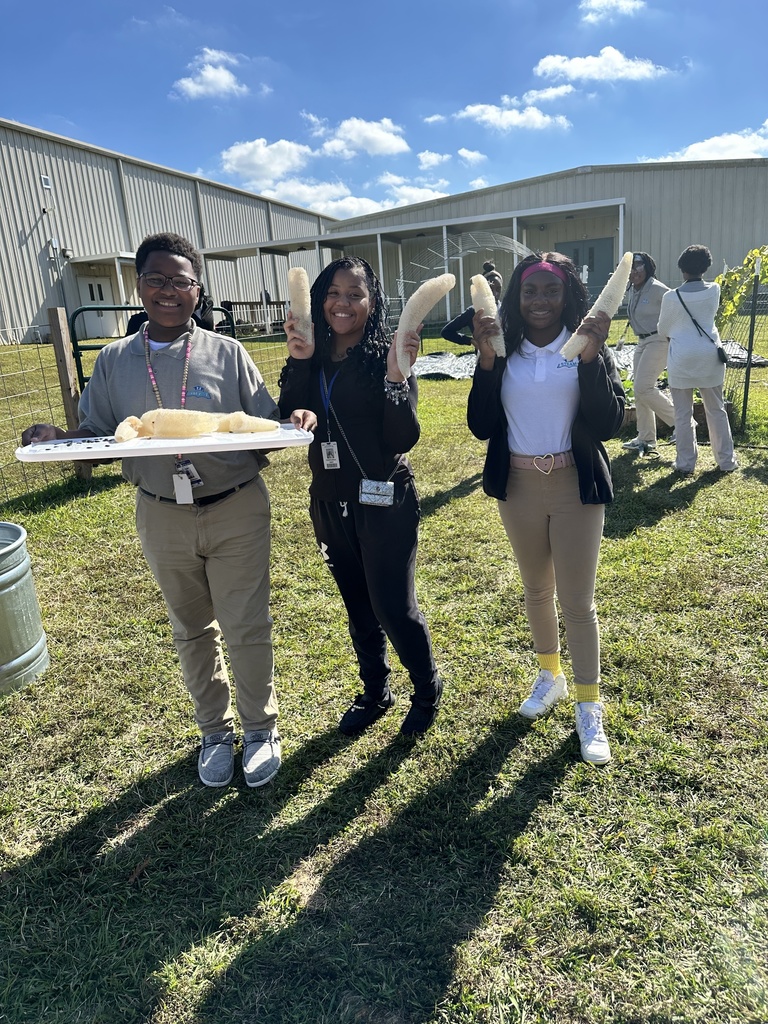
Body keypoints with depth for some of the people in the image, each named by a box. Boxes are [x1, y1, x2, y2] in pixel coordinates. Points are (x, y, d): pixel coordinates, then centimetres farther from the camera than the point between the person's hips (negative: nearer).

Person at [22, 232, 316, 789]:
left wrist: (294, 423, -23)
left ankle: (260, 728, 29)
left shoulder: (227, 353, -3)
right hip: (163, 517, 3)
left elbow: (266, 427, -1)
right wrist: (57, 439, -14)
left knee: (247, 628, 4)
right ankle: (215, 730, 38)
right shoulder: (114, 361, 3)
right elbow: (98, 437, 6)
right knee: (193, 631, 17)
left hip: (237, 510, -2)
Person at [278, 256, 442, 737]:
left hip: (384, 502, -5)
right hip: (331, 503, 5)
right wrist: (299, 362, -18)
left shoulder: (385, 358, -11)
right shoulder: (312, 361, 3)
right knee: (358, 606, 17)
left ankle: (428, 688, 29)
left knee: (393, 606, 1)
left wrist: (397, 378, -29)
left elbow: (403, 440, -17)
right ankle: (375, 692, 38)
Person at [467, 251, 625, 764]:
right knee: (537, 590, 19)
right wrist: (486, 361, -17)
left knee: (578, 601, 2)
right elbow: (482, 427, -7)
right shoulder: (504, 352, 0)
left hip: (576, 488, -2)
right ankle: (550, 675, 41)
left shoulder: (588, 349, -5)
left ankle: (589, 708, 20)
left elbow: (609, 425, -15)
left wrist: (591, 358, -25)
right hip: (518, 487, 3)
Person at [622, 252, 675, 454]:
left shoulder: (657, 289, -16)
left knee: (643, 388, -15)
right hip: (642, 342, 9)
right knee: (640, 391, 8)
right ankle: (646, 439, 17)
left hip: (659, 342, -9)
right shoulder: (633, 290, 9)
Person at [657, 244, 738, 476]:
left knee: (683, 414, 5)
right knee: (716, 410, 14)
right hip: (710, 356, 3)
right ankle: (726, 461, 22)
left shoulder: (671, 297, -11)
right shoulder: (714, 290, -2)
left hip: (682, 358, -3)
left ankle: (686, 464, 9)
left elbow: (662, 329, 3)